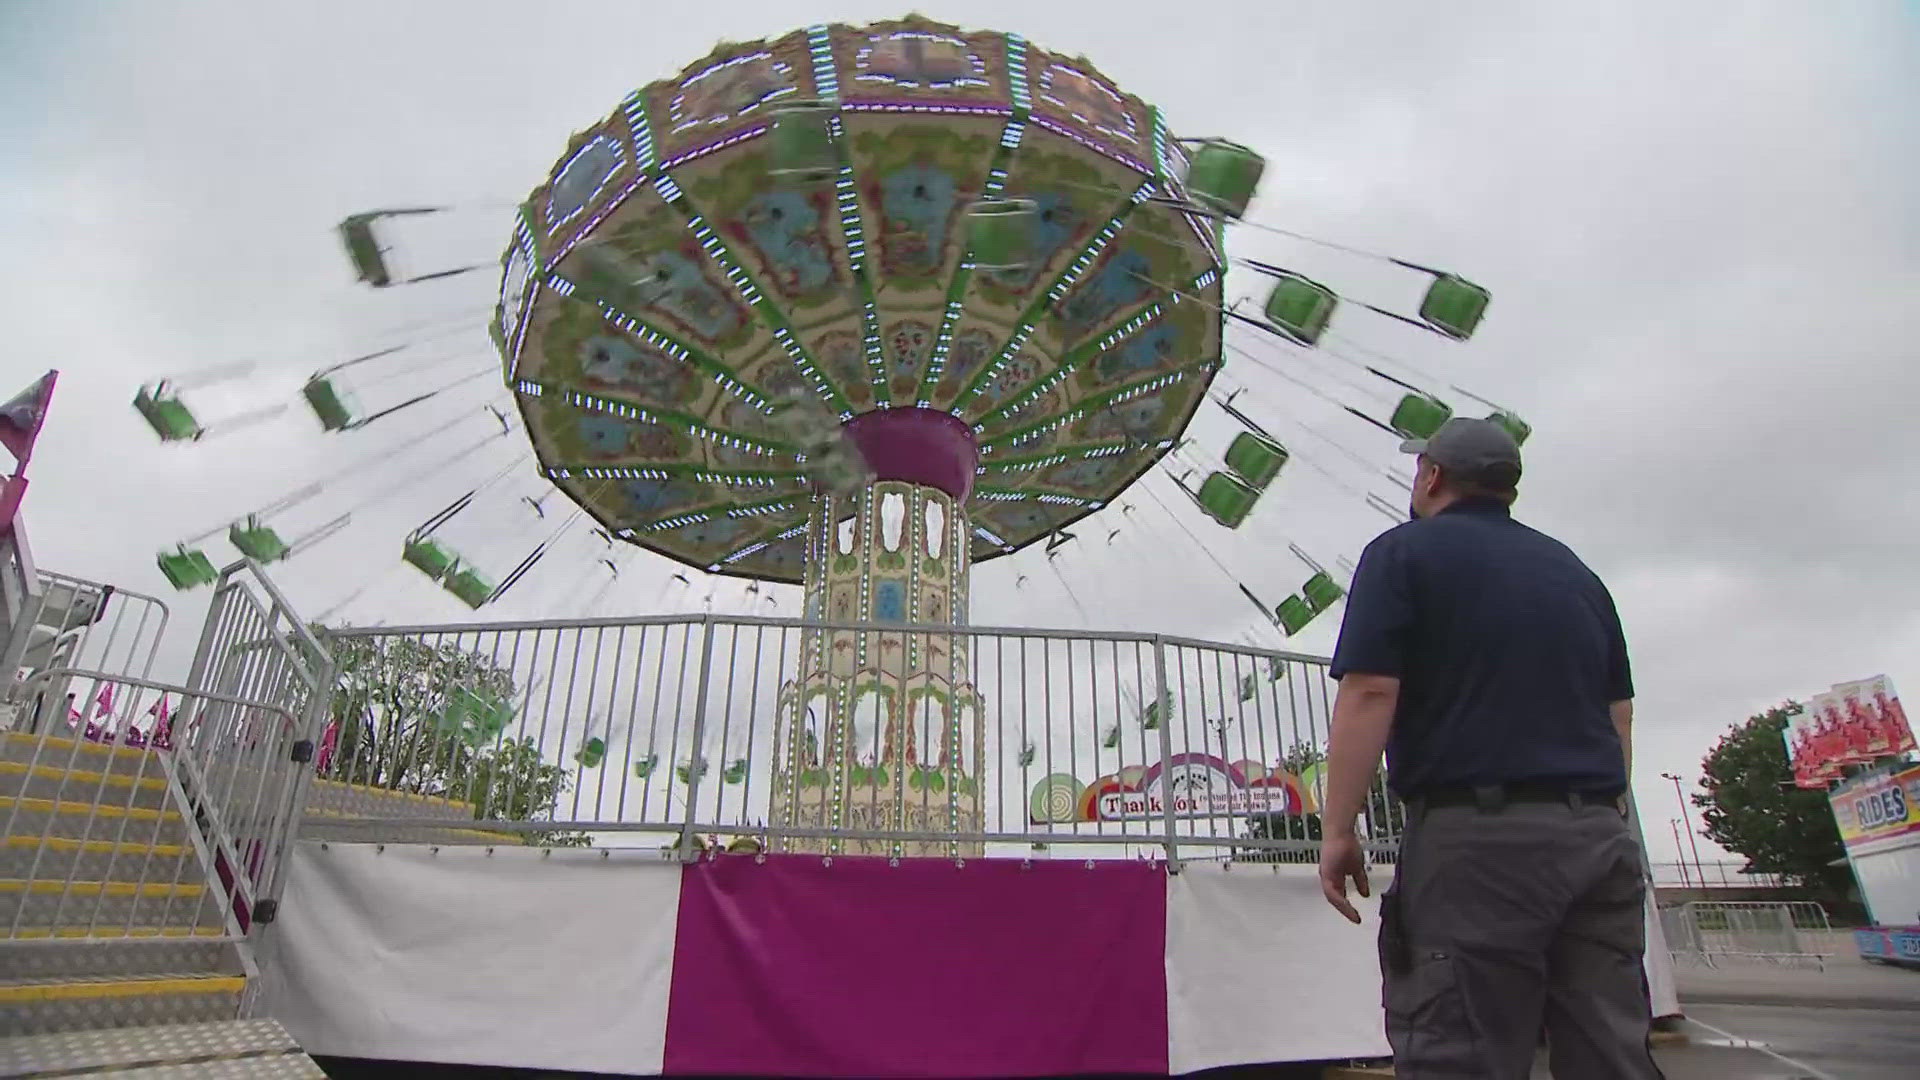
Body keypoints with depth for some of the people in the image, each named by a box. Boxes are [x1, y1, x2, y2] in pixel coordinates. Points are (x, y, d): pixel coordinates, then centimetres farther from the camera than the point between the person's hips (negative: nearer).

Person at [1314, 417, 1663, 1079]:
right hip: (1597, 836, 7)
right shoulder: (1575, 571, 20)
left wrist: (1338, 830, -10)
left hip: (1477, 831, -7)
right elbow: (1619, 713, 19)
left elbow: (1369, 693, -12)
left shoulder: (1405, 552, -1)